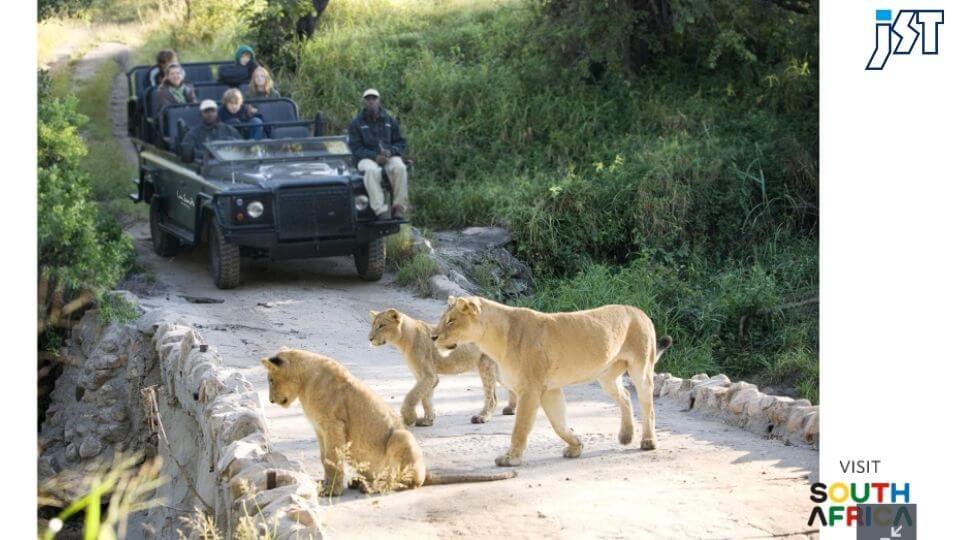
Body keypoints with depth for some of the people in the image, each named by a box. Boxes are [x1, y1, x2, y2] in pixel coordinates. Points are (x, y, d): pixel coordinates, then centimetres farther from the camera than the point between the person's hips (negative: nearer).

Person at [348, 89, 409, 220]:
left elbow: (401, 143, 12)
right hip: (366, 158, -2)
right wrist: (375, 156, -18)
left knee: (400, 168, -33)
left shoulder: (390, 121, 13)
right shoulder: (356, 123, 6)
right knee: (371, 171, -38)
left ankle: (399, 208, -29)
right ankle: (381, 211, -43)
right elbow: (356, 148, -2)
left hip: (389, 156, 2)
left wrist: (390, 151, -12)